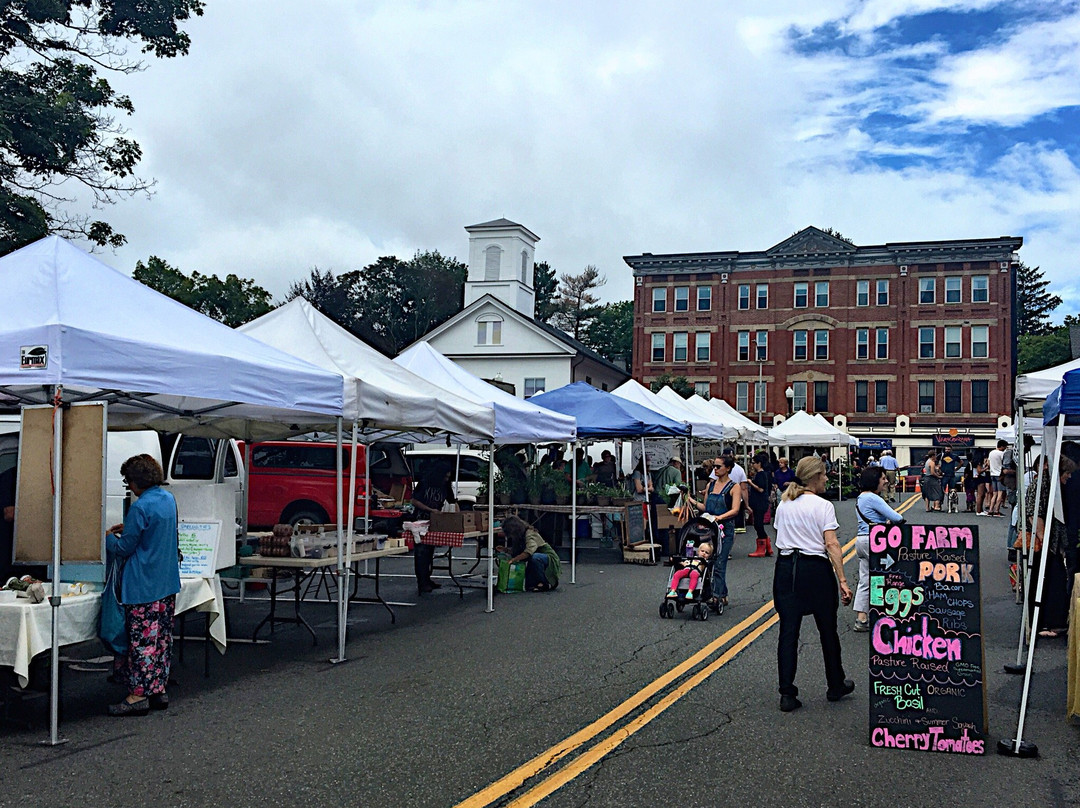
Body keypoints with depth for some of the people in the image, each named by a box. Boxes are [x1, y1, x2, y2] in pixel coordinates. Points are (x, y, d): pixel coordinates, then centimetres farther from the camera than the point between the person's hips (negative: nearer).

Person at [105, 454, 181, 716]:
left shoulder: (140, 507, -18)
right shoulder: (169, 499, 7)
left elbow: (124, 548, -11)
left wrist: (107, 537, 7)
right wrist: (127, 528, 21)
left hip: (143, 585, -8)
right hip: (168, 581, 8)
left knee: (141, 639, -3)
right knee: (162, 636, 13)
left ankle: (138, 695, 1)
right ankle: (159, 689, 19)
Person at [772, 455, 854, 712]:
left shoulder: (783, 504, 8)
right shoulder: (823, 506, -8)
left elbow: (779, 539, 11)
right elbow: (831, 544, -15)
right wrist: (842, 581, -15)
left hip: (786, 568, 4)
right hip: (816, 569, -4)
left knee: (788, 632, 4)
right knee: (828, 631, 14)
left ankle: (787, 694, 1)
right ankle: (836, 686, 30)